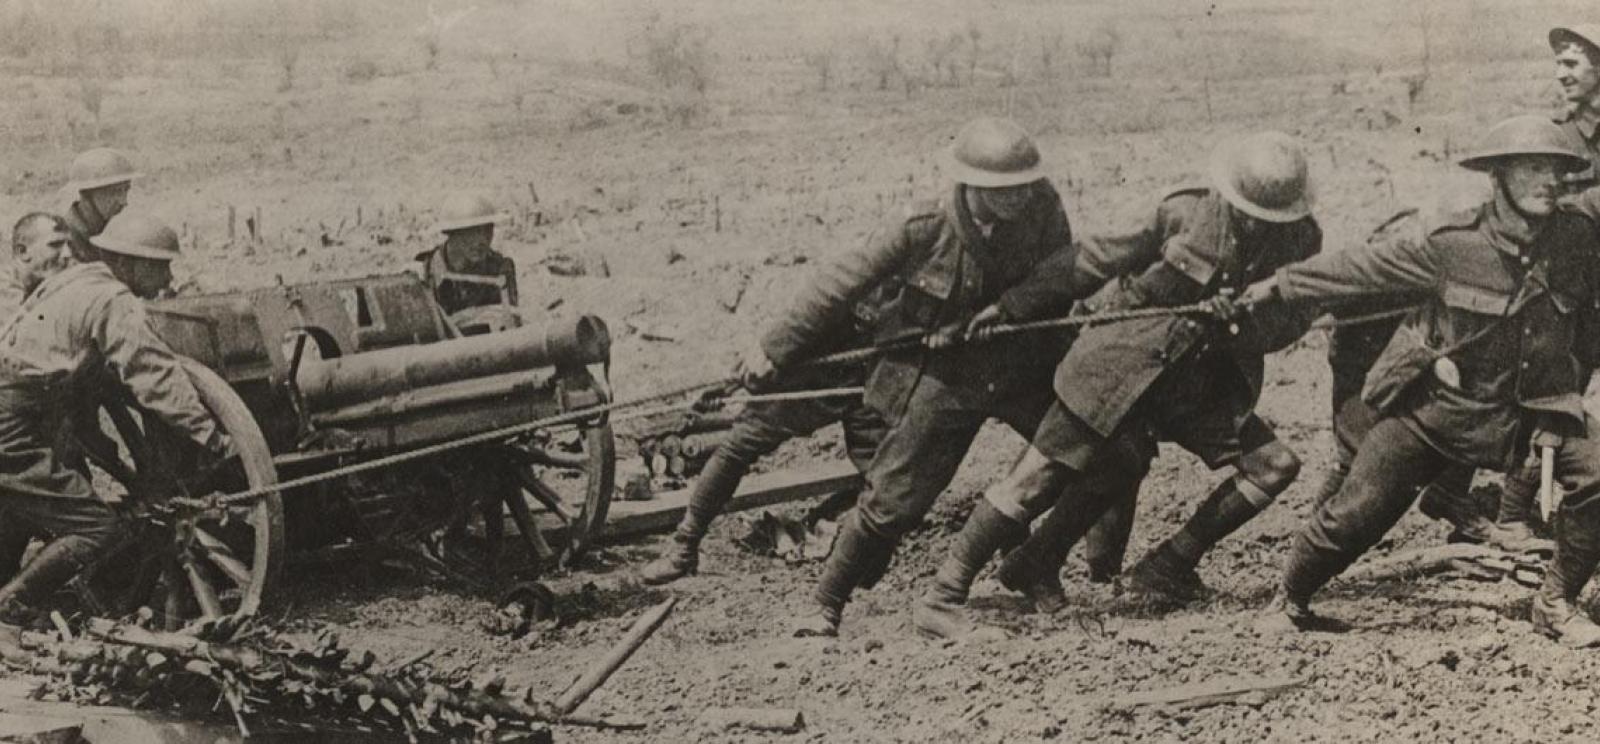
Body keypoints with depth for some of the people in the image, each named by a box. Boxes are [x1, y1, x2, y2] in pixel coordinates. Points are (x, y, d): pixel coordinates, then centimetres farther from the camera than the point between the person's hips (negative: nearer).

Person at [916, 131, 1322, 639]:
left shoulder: (1300, 241, -2)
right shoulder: (1187, 213, -11)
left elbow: (1293, 318, -5)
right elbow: (1107, 259, -3)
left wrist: (1244, 321, -28)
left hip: (1200, 388, 5)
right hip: (1121, 366, -5)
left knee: (1275, 465, -6)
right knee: (1040, 478, -9)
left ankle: (1166, 569, 3)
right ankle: (940, 600, -5)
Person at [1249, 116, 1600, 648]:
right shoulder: (1457, 244, -18)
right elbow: (1367, 267, -8)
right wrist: (1281, 285, -4)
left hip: (1534, 405, 3)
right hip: (1435, 403, -2)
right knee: (1358, 509, -3)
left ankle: (1557, 604, 3)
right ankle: (1289, 600, 23)